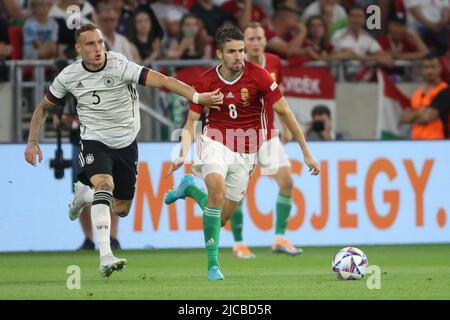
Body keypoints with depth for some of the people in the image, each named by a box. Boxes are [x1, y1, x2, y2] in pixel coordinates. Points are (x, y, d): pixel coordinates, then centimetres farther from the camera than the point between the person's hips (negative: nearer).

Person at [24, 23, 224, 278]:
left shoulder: (119, 66, -19)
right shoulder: (69, 76, -8)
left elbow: (161, 81, -29)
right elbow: (44, 108, 8)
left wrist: (197, 97, -39)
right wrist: (33, 141, -3)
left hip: (126, 143, 1)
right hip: (94, 141, -1)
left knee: (121, 210, 8)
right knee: (105, 183, -30)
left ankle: (85, 193, 43)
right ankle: (106, 258, -39)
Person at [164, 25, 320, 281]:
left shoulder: (258, 76, -12)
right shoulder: (206, 82, -7)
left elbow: (285, 113, -5)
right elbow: (191, 123, -1)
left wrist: (306, 152, -5)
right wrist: (183, 154, -19)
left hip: (245, 153, 1)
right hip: (216, 142, -1)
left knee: (221, 219, 2)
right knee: (217, 190, -31)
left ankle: (191, 188, 33)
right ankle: (213, 263, -19)